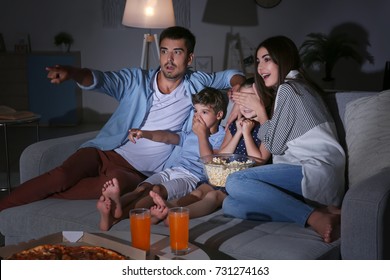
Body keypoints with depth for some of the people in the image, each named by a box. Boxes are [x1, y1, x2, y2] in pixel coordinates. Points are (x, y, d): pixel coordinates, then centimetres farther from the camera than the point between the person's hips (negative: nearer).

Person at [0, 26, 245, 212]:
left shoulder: (195, 84, 9)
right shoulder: (136, 80, 4)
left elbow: (231, 75, 20)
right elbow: (101, 79, -13)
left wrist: (237, 86, -6)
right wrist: (71, 72, -35)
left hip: (139, 173, -1)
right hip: (106, 152, 1)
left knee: (114, 180, -36)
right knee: (63, 175, -30)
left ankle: (38, 197, -20)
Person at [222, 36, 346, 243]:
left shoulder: (288, 88, -3)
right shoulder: (300, 87, 27)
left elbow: (275, 145, -5)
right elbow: (276, 144, 23)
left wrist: (259, 109, 8)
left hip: (315, 169, -10)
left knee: (234, 182, -25)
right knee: (230, 205, -6)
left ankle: (315, 217, -29)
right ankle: (322, 211, -16)